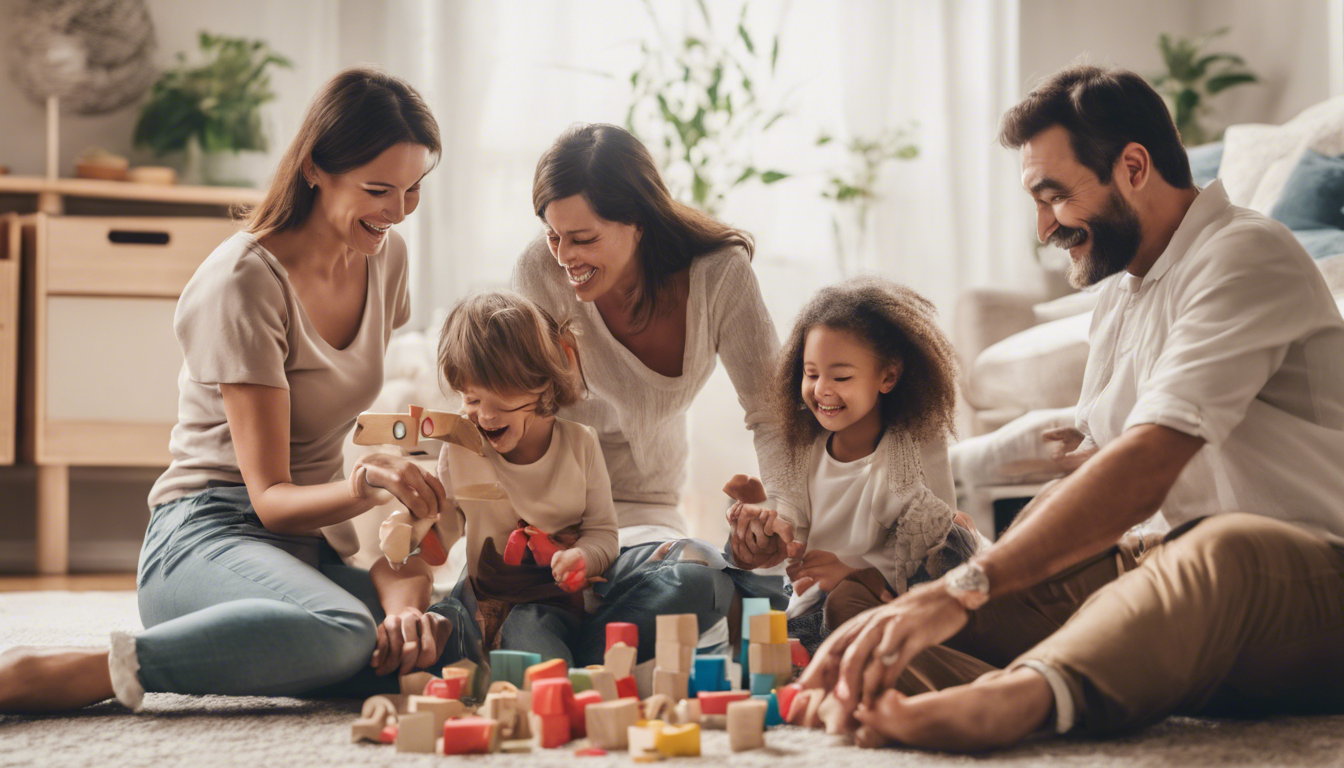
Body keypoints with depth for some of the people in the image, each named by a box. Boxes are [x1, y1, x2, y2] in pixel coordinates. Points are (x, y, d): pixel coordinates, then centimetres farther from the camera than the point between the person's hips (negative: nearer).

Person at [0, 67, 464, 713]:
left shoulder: (386, 255, 8)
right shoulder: (244, 280, -15)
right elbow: (270, 498, -15)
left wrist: (403, 582, -8)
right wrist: (366, 484, -39)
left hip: (316, 543, 7)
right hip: (208, 535, -7)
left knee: (442, 643, -24)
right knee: (341, 632, -40)